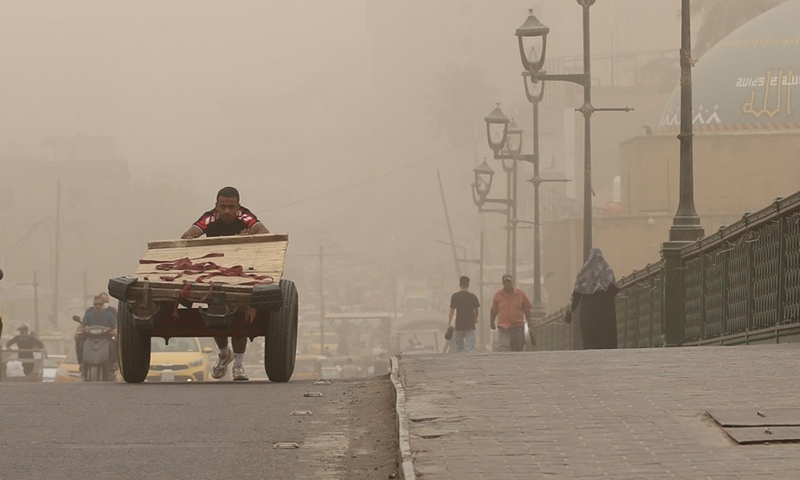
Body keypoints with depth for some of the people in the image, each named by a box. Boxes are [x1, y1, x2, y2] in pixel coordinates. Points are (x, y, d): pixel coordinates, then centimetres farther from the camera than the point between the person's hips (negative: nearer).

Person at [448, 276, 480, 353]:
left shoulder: (455, 296, -4)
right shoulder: (473, 296, -1)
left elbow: (452, 310, -6)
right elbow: (476, 310, 7)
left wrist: (449, 324, -2)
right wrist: (475, 320, 27)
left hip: (459, 325, 0)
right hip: (470, 325, 0)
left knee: (459, 347, 13)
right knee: (470, 347, -3)